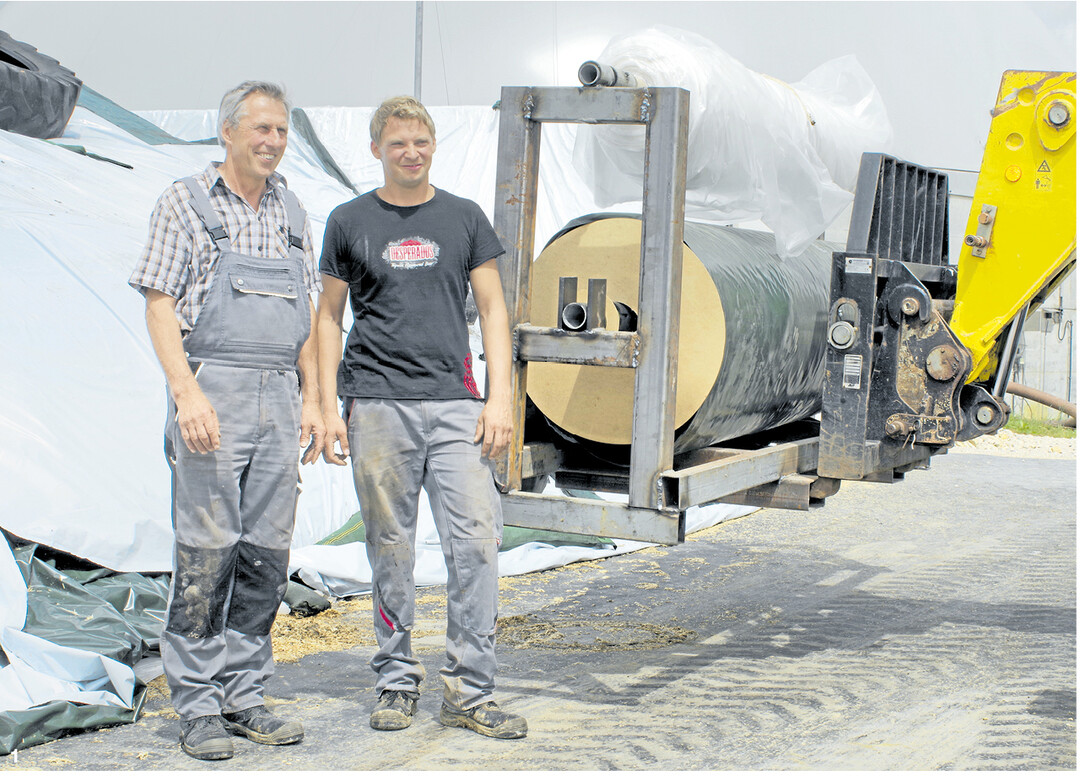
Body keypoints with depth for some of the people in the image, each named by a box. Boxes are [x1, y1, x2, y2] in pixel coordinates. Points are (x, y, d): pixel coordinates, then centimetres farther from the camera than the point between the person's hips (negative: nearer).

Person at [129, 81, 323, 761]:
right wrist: (188, 392, -17)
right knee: (206, 550, -6)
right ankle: (197, 704, 1)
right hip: (211, 393, -5)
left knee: (267, 552, 4)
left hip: (278, 399, 5)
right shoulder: (186, 203, 1)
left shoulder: (293, 213, 16)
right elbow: (159, 303, -5)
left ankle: (244, 695, 13)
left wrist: (312, 398, 10)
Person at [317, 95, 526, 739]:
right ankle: (397, 680, 16)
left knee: (476, 541, -8)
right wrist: (329, 407, 3)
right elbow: (329, 317, 11)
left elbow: (492, 308, 11)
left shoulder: (465, 218, 12)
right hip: (378, 403, -1)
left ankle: (470, 691, -1)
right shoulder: (350, 223, 9)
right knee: (391, 548, 3)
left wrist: (500, 397, 0)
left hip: (455, 402, 1)